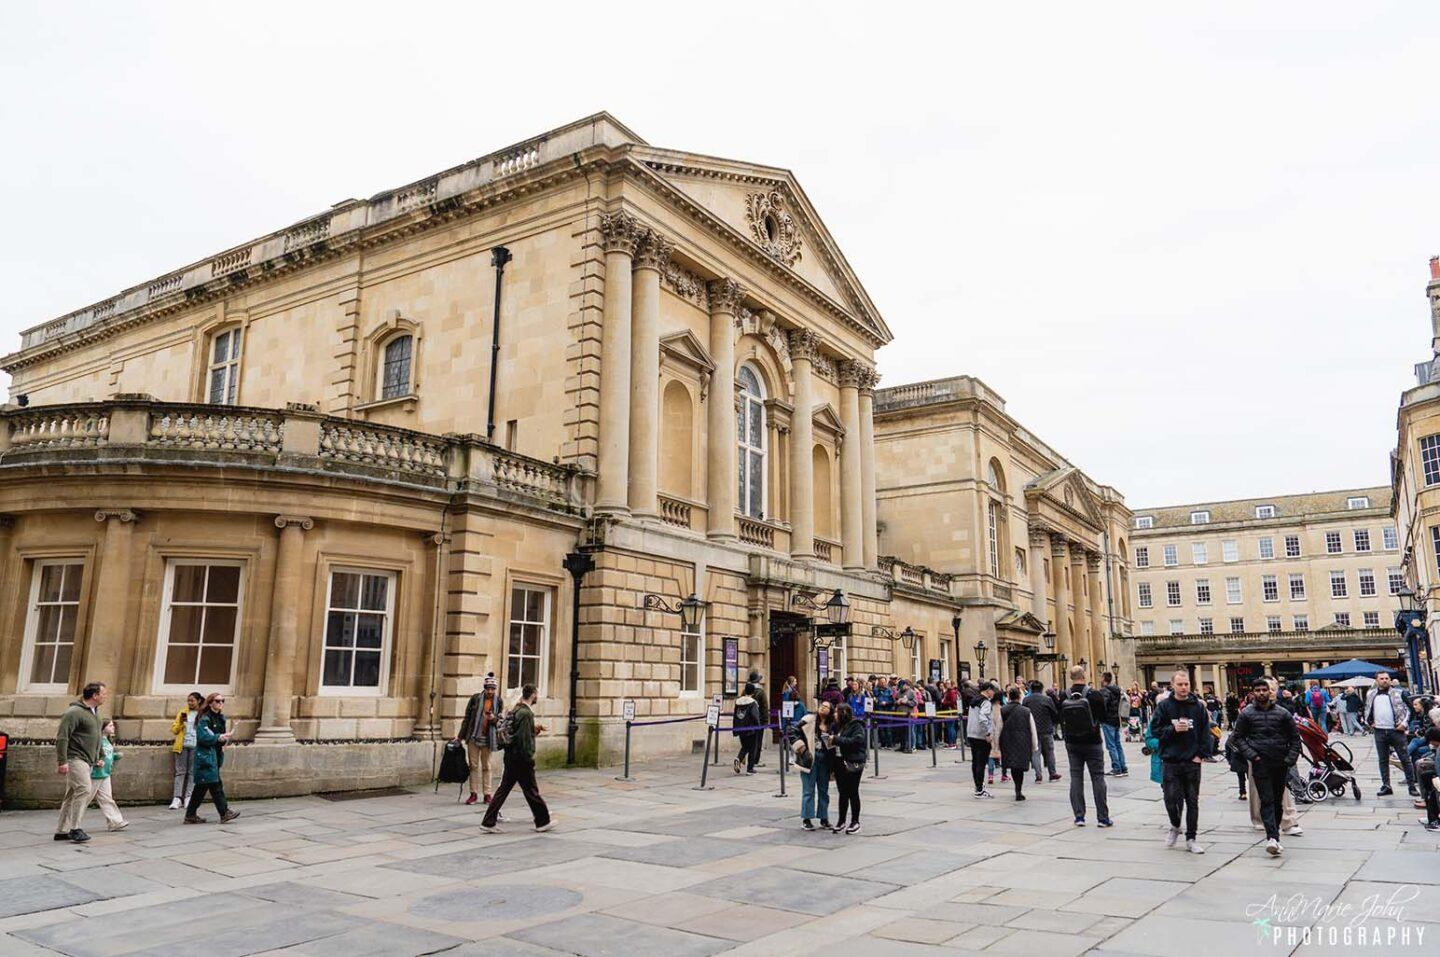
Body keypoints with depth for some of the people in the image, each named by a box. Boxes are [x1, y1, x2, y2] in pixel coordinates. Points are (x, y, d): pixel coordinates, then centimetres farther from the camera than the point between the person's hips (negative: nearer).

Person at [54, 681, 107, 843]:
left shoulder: (95, 712, 16)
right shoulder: (74, 712, -14)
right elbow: (61, 737, -18)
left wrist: (97, 758, 26)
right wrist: (62, 761, -21)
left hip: (87, 761, 9)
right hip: (75, 759, -9)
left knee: (73, 795, 12)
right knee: (84, 790, -19)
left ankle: (61, 831, 19)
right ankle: (75, 828, -15)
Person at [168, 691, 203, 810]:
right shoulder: (182, 712, 13)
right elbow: (174, 730, 12)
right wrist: (181, 722, -8)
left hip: (196, 746, -2)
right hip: (182, 745, 2)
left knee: (192, 772, -1)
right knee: (180, 772, -2)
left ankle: (188, 798, 1)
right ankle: (177, 799, -5)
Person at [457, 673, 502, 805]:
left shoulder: (498, 701, 2)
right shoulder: (475, 698, -2)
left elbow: (500, 720, 9)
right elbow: (467, 718, 3)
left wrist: (494, 718, -15)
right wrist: (460, 736, 3)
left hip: (488, 738, 0)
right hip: (473, 736, 0)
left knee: (486, 767, 6)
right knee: (474, 766, 5)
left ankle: (487, 794, 11)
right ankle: (473, 793, 12)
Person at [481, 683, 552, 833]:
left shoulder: (515, 710, 10)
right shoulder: (526, 713, -18)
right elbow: (523, 739, -23)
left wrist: (535, 729, 17)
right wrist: (529, 759, -17)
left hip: (510, 757, 9)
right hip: (522, 759, -9)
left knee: (503, 790, 11)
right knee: (531, 791, 4)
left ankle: (488, 822, 10)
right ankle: (543, 822, 16)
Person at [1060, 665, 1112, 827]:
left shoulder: (1063, 698, -7)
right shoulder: (1094, 695, -14)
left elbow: (1060, 721, 1)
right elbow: (1104, 717, -4)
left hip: (1072, 744, 2)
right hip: (1092, 743, -2)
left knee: (1076, 778, 8)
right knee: (1098, 778, 5)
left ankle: (1079, 816, 9)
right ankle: (1102, 817, 7)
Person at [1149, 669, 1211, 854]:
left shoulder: (1198, 707, 3)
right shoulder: (1164, 706, 0)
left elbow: (1206, 733, 5)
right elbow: (1155, 730, 0)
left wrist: (1202, 754, -3)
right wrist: (1173, 729, -15)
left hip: (1192, 762, 1)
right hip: (1170, 761, -1)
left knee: (1192, 801, 6)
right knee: (1171, 799, -3)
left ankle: (1190, 840, 16)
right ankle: (1175, 827, 25)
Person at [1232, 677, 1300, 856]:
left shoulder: (1283, 713, 5)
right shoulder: (1246, 714, 1)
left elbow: (1294, 738, 10)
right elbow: (1238, 737, 5)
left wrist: (1290, 759, -2)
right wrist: (1251, 754, -8)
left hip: (1280, 764, 3)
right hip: (1260, 763, -3)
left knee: (1278, 801, 12)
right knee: (1267, 800, -11)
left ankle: (1274, 833, 27)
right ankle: (1272, 838, -20)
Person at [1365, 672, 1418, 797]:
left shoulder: (1398, 693, 0)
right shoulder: (1371, 695, 9)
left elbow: (1409, 708, 1)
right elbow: (1366, 710, 22)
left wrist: (1404, 723, -8)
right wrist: (1369, 722, 10)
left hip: (1396, 731, -3)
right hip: (1379, 732, 3)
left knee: (1405, 759, 1)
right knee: (1383, 761, 8)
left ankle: (1412, 786, 8)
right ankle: (1386, 786, 14)